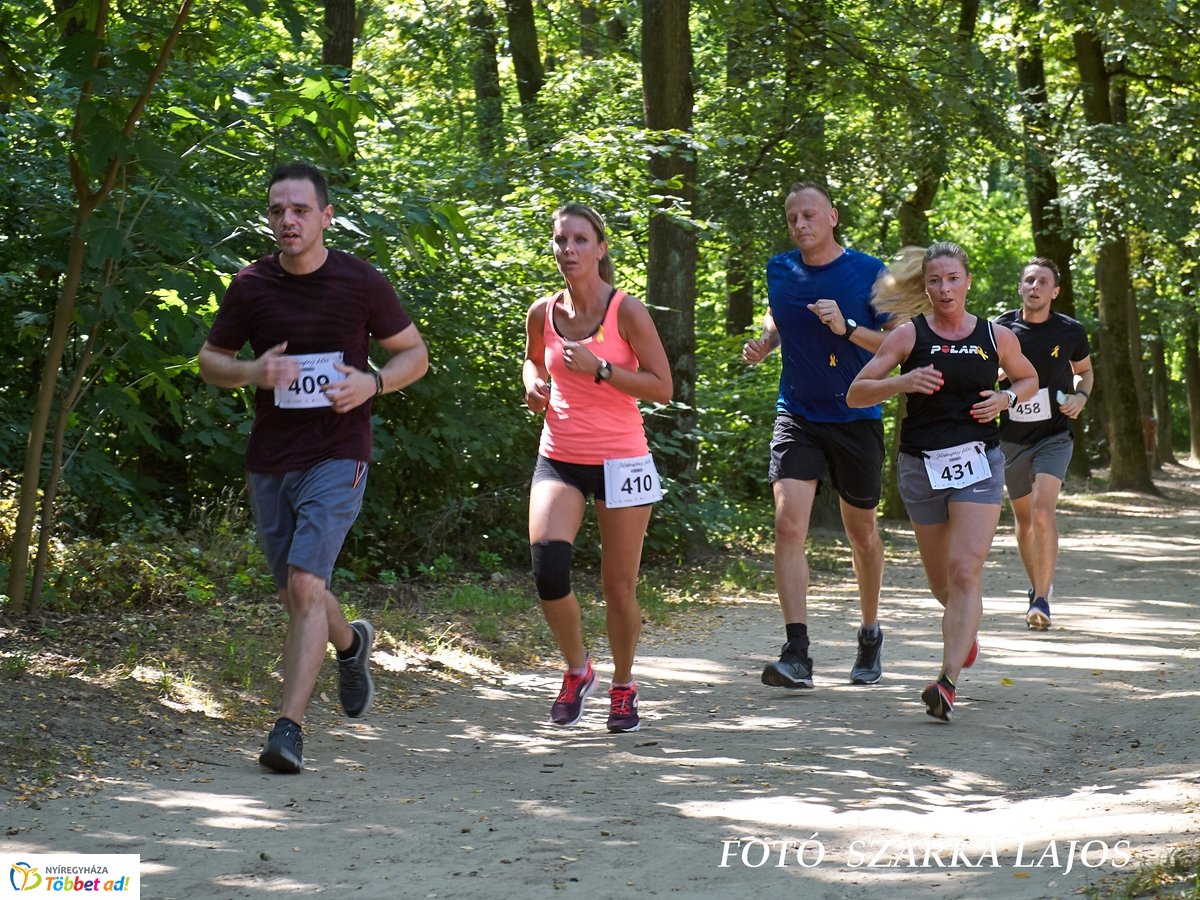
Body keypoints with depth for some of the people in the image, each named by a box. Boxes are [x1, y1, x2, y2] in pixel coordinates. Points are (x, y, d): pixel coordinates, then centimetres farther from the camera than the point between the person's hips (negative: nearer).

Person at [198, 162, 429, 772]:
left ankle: (289, 727, -18)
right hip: (269, 462, 4)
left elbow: (413, 352, 7)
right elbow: (210, 360, 11)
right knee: (294, 595, 13)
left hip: (337, 457, -4)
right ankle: (351, 643, 47)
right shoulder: (250, 286, 1)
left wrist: (373, 384, -13)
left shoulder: (361, 283, -4)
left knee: (305, 585, -19)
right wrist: (252, 372, -11)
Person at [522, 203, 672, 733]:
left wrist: (599, 369, -19)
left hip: (620, 462, -2)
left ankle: (623, 686, 26)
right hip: (559, 458, 2)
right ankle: (576, 668, 4)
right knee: (547, 564, -20)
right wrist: (533, 383, 2)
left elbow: (662, 387, -9)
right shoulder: (543, 313, 3)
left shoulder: (626, 312, -8)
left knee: (619, 585, 3)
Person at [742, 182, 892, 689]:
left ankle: (870, 634, 35)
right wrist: (762, 346, 3)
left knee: (860, 532, 12)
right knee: (788, 523, -16)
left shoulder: (868, 273, -7)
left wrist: (847, 328, -21)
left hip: (856, 419, -2)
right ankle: (796, 655, -21)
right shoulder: (779, 270, 4)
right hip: (796, 418, 2)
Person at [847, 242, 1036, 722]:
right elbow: (855, 393, -4)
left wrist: (1006, 398, -1)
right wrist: (902, 382, -22)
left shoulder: (997, 337, 3)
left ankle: (947, 681, -22)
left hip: (977, 464, -1)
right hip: (920, 466, 1)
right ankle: (963, 626, 49)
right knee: (940, 579, 14)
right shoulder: (909, 335, -1)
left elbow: (1029, 379, 22)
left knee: (965, 572, -16)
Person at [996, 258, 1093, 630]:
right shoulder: (1001, 329, -2)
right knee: (1024, 517, 13)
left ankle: (1041, 600, -18)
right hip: (1012, 437, 2)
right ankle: (1037, 585, 35)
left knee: (1043, 510, -20)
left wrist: (1081, 396, -5)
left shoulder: (1070, 331, -3)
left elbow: (1084, 371, 15)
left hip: (1054, 435, -2)